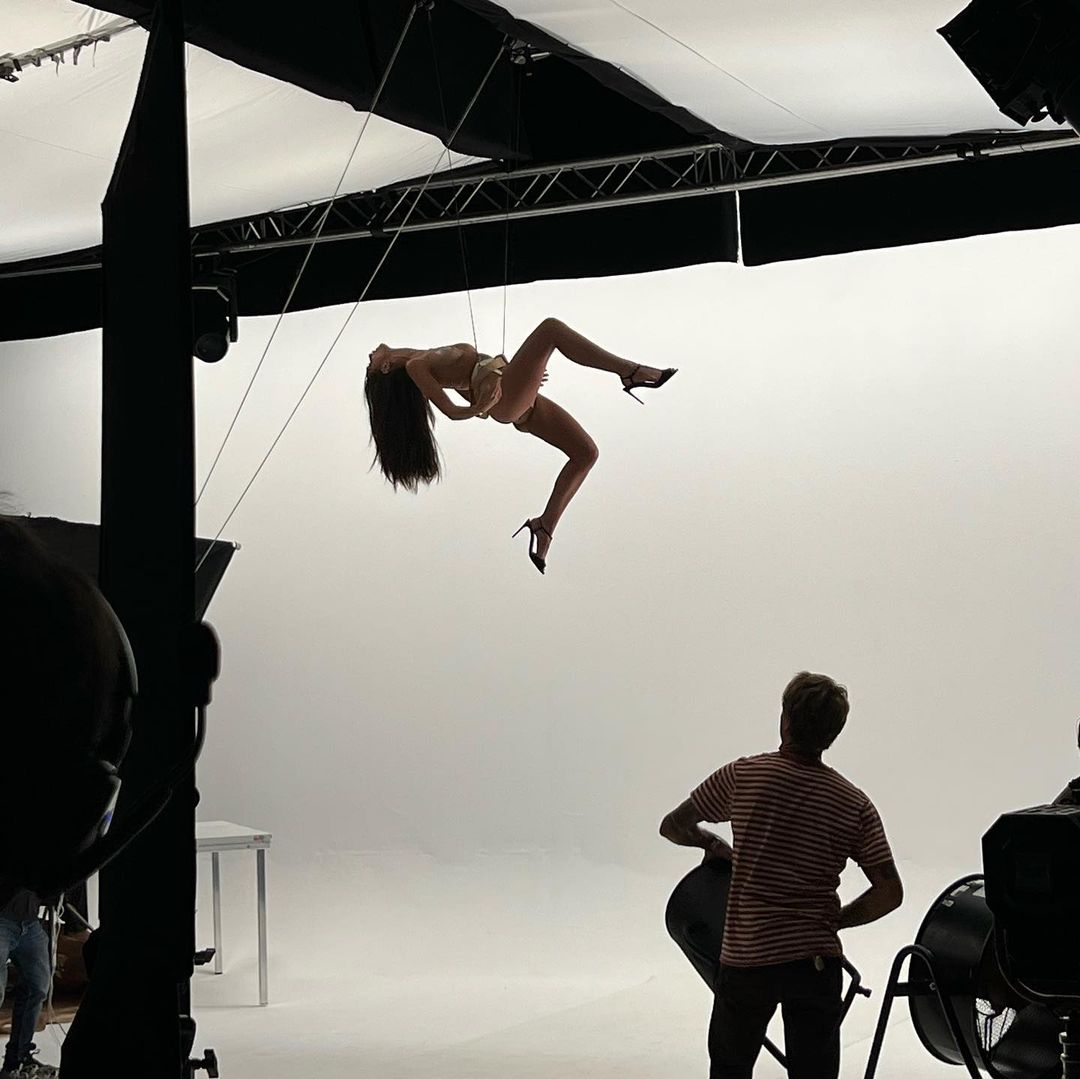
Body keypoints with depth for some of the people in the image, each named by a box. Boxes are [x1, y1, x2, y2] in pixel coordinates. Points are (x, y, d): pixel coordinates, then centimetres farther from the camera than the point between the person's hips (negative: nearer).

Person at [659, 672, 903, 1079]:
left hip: (746, 958, -1)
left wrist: (715, 845, 23)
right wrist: (835, 920, 9)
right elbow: (889, 892, -5)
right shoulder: (855, 804, -2)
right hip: (817, 962, 1)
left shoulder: (743, 775, -6)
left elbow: (673, 827, 5)